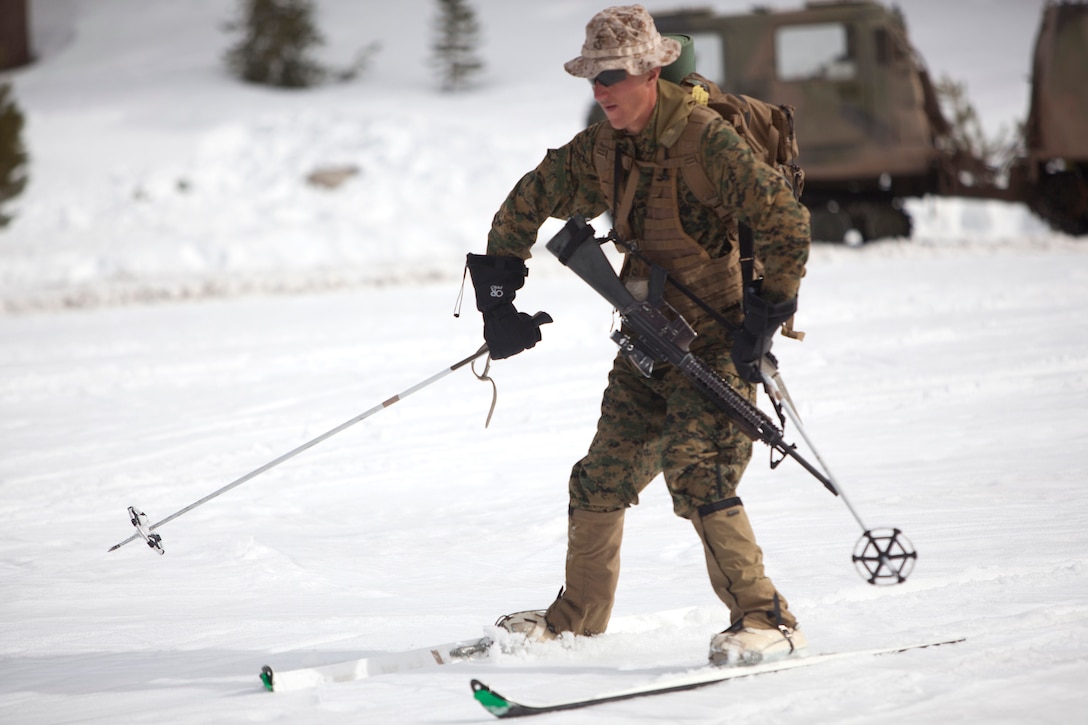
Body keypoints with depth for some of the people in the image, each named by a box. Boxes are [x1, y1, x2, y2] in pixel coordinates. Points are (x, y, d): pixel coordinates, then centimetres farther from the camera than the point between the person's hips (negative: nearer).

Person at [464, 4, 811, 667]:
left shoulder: (705, 141, -20)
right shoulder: (600, 151, 4)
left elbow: (788, 222, -24)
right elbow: (527, 203, 18)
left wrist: (764, 316, -22)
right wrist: (499, 299, 13)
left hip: (718, 342, -8)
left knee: (697, 478, -22)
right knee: (601, 481, 12)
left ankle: (767, 621, -18)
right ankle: (579, 617, 30)